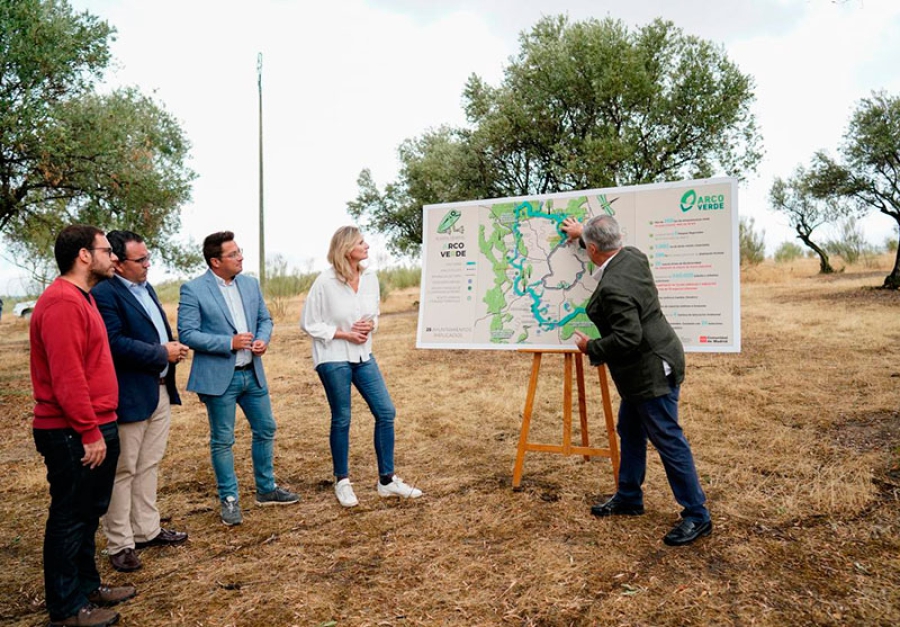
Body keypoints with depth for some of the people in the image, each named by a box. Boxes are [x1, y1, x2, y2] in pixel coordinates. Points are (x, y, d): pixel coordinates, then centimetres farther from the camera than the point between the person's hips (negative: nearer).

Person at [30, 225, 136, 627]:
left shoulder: (81, 298, 14)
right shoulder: (61, 302, -19)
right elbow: (66, 376, -24)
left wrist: (100, 426, 16)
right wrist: (89, 432, -22)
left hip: (95, 427, 10)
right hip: (74, 435, -10)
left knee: (89, 513, 20)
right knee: (70, 517, 3)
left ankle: (86, 585, 35)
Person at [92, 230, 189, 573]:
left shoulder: (146, 288, 13)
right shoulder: (105, 294, -16)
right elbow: (115, 343, -25)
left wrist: (172, 346, 3)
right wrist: (162, 353, -17)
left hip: (160, 390, 9)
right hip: (130, 396, -9)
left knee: (149, 465, 18)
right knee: (123, 471, 4)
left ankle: (147, 530, 31)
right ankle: (120, 544, 15)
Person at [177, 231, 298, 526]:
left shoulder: (250, 284, 6)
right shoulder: (193, 290, -11)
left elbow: (265, 318, 14)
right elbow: (187, 333, -14)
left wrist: (263, 339, -8)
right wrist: (229, 343, -20)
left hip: (252, 373, 6)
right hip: (219, 377, -6)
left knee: (266, 430, 15)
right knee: (222, 441, 6)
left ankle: (267, 489, 32)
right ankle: (229, 500, 21)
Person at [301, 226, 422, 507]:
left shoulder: (370, 278, 0)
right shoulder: (325, 282, -15)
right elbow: (309, 323, -9)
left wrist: (370, 325, -8)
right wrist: (344, 334, -15)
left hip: (363, 356, 6)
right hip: (333, 359, -5)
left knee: (386, 412, 2)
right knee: (341, 419, 5)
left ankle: (387, 480, 16)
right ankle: (342, 483, 23)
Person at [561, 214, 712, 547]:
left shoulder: (613, 287, -28)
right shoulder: (633, 256, 1)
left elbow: (627, 338, -30)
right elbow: (614, 246, 26)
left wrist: (591, 348, -14)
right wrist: (582, 232, 37)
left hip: (651, 371, -11)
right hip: (643, 369, 11)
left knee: (668, 440, -1)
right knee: (630, 432, 20)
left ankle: (697, 516, 12)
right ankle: (628, 498, 35)